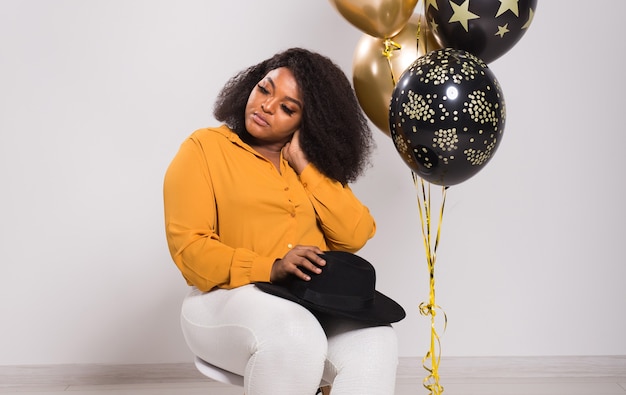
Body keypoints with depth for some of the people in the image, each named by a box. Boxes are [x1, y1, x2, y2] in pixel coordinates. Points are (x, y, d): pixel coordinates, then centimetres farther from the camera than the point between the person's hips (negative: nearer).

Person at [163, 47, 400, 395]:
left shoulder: (316, 167, 17)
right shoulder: (204, 148, 3)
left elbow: (356, 236, 1)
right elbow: (189, 248, -7)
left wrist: (304, 166, -2)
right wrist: (269, 269, -20)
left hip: (314, 300, 4)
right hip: (230, 299, -4)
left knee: (373, 341, -26)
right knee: (295, 338, -35)